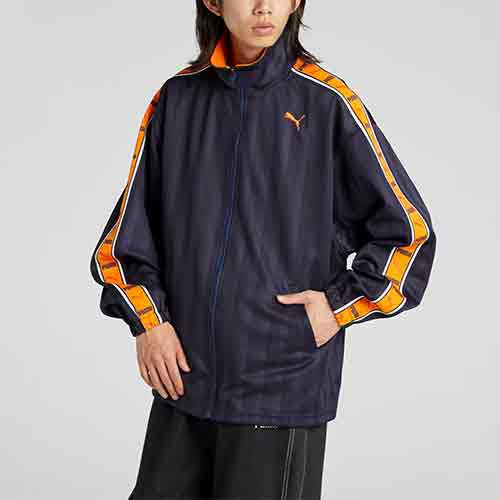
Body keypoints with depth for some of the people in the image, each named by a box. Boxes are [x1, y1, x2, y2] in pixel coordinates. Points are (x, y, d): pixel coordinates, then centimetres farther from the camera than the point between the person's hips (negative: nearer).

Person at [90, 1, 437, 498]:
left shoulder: (328, 102, -6)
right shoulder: (177, 98, 4)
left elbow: (409, 230, 1)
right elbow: (128, 227, 10)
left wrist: (341, 306, -6)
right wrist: (147, 321, 0)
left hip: (284, 385, -3)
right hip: (182, 380, 4)